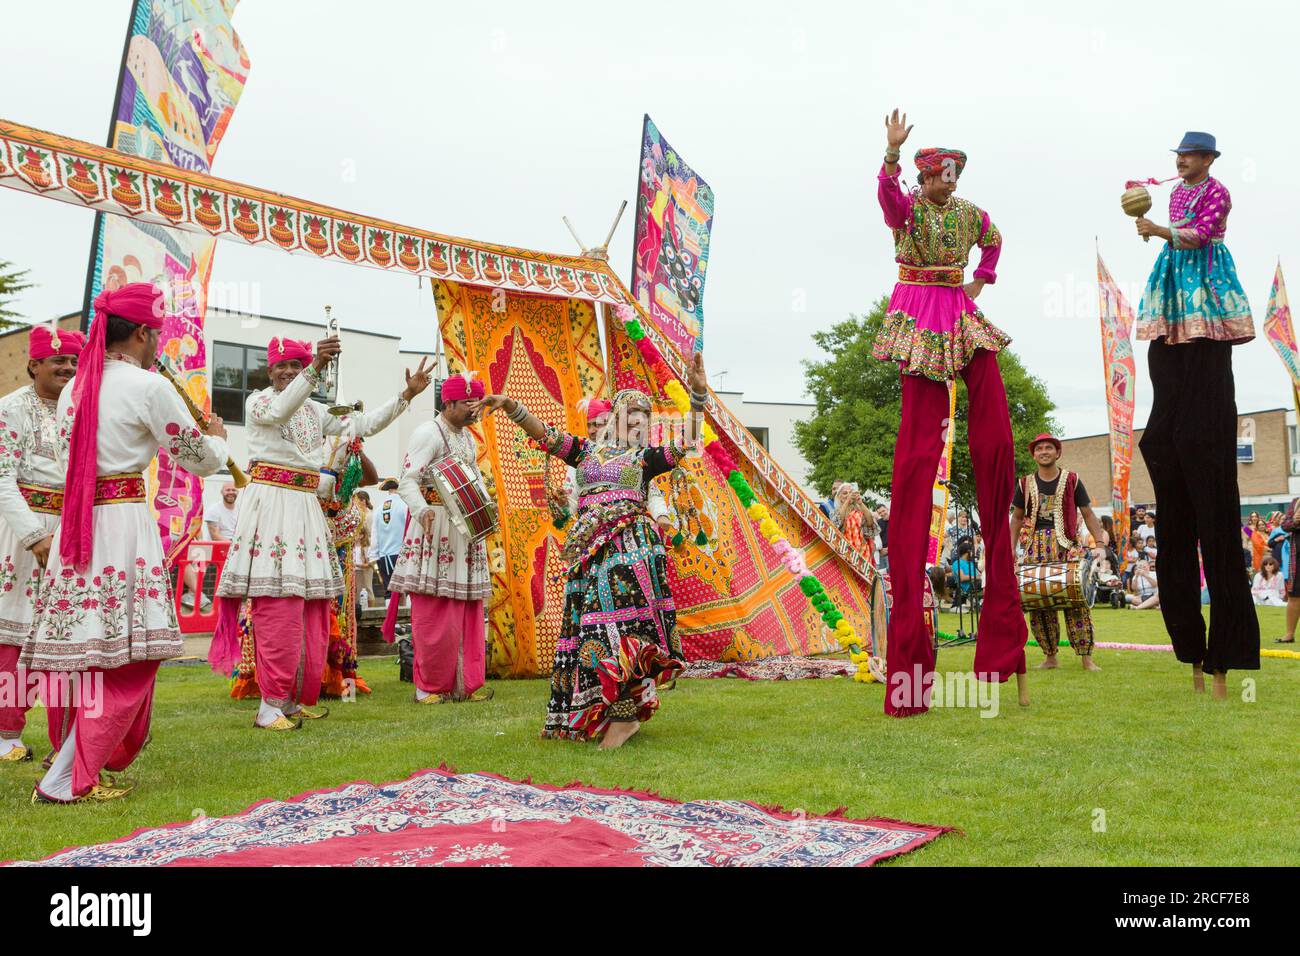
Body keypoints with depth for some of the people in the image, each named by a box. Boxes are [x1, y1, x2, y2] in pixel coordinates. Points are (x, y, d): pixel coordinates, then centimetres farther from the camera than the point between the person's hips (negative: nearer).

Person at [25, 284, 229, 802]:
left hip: (75, 524, 8)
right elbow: (201, 460, -1)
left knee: (79, 652, 14)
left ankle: (77, 764, 25)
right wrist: (217, 436, 20)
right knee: (126, 655, -3)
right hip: (124, 526, -7)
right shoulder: (149, 387, -8)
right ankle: (65, 780, -4)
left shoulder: (74, 388, 13)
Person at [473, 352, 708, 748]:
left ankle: (625, 711, -12)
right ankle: (620, 710, 7)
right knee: (591, 623, -1)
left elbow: (686, 445, -2)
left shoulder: (645, 457, 11)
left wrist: (698, 398, -12)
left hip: (630, 544, -3)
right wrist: (511, 406, -3)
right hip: (588, 548, 3)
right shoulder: (586, 451, 18)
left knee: (622, 620, -14)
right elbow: (544, 434, 11)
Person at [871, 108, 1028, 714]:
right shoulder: (905, 207, -3)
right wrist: (893, 150, -43)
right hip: (919, 316, -6)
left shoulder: (969, 213, 14)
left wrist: (980, 279, 18)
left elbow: (993, 242, 34)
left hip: (963, 316, 6)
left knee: (996, 433, -2)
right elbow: (888, 191, -27)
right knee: (919, 442, -9)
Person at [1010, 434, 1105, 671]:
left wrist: (1100, 543, -3)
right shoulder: (1025, 484, 11)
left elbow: (1088, 514, 7)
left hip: (1066, 544, -2)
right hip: (1036, 547, 2)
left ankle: (1086, 656, -5)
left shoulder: (1072, 480, 6)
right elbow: (1017, 517, 17)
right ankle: (1050, 656, 11)